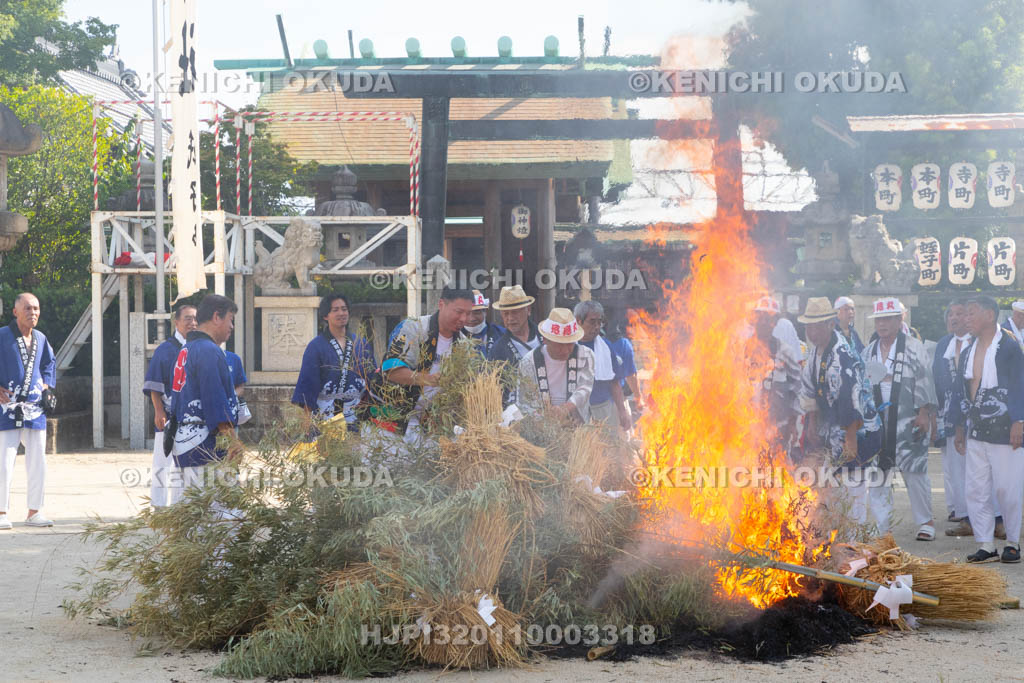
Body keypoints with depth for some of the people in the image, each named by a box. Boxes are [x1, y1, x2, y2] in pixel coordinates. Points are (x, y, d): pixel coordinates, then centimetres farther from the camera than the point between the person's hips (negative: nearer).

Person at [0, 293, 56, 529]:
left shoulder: (41, 339, 9)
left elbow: (49, 362, 27)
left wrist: (47, 385, 13)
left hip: (34, 410, 6)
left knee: (37, 463, 7)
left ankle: (34, 512, 15)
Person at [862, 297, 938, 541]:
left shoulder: (914, 348, 1)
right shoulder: (868, 352, 16)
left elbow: (923, 381, -3)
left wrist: (924, 413, -10)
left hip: (908, 420, -5)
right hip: (876, 421, 5)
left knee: (914, 472, -5)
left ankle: (925, 521, 6)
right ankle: (882, 527, 11)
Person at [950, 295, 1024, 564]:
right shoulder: (968, 352, 13)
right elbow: (960, 389, 18)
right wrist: (959, 427, 16)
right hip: (975, 432, 7)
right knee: (975, 491, 3)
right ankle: (986, 545, 8)